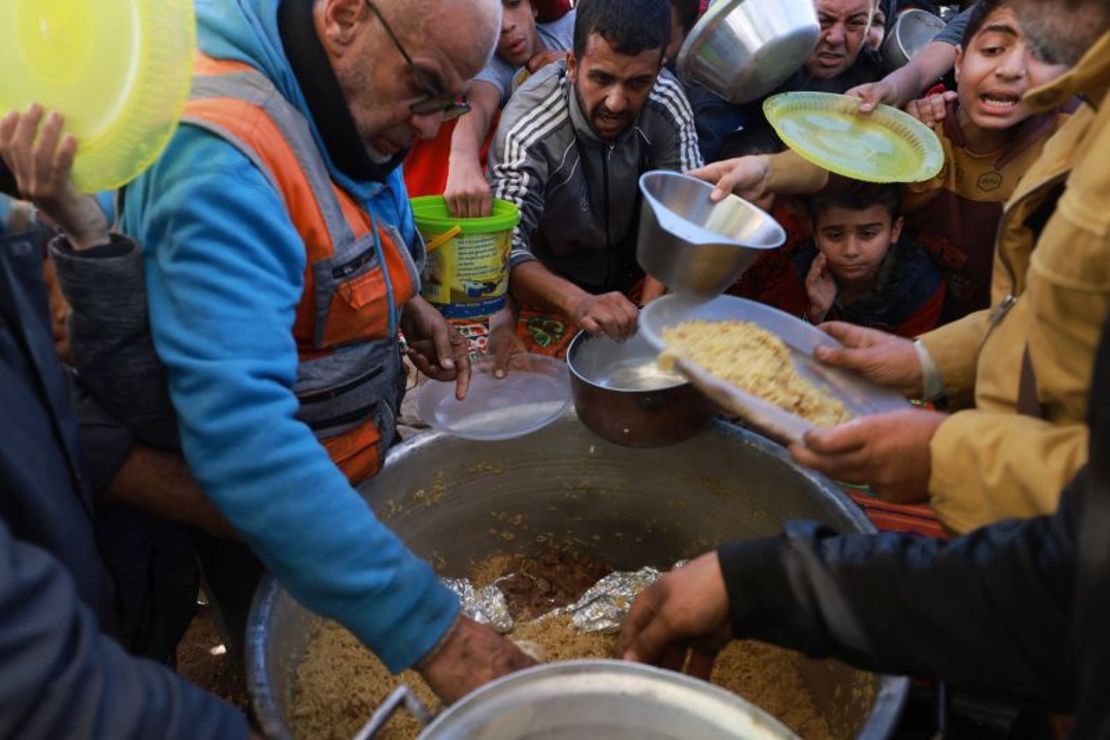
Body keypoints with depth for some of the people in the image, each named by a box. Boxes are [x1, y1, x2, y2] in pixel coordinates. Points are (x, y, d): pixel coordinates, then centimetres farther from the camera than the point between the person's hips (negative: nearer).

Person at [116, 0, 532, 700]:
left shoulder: (351, 102, -5)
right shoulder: (223, 159, -34)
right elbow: (241, 432, -44)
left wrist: (404, 302, -5)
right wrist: (431, 630, -46)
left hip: (361, 477, 8)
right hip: (265, 531, -7)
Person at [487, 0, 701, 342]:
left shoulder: (668, 103, -19)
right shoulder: (528, 128, -30)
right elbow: (507, 246, -35)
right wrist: (577, 302, -55)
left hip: (632, 275, 3)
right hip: (552, 284, -3)